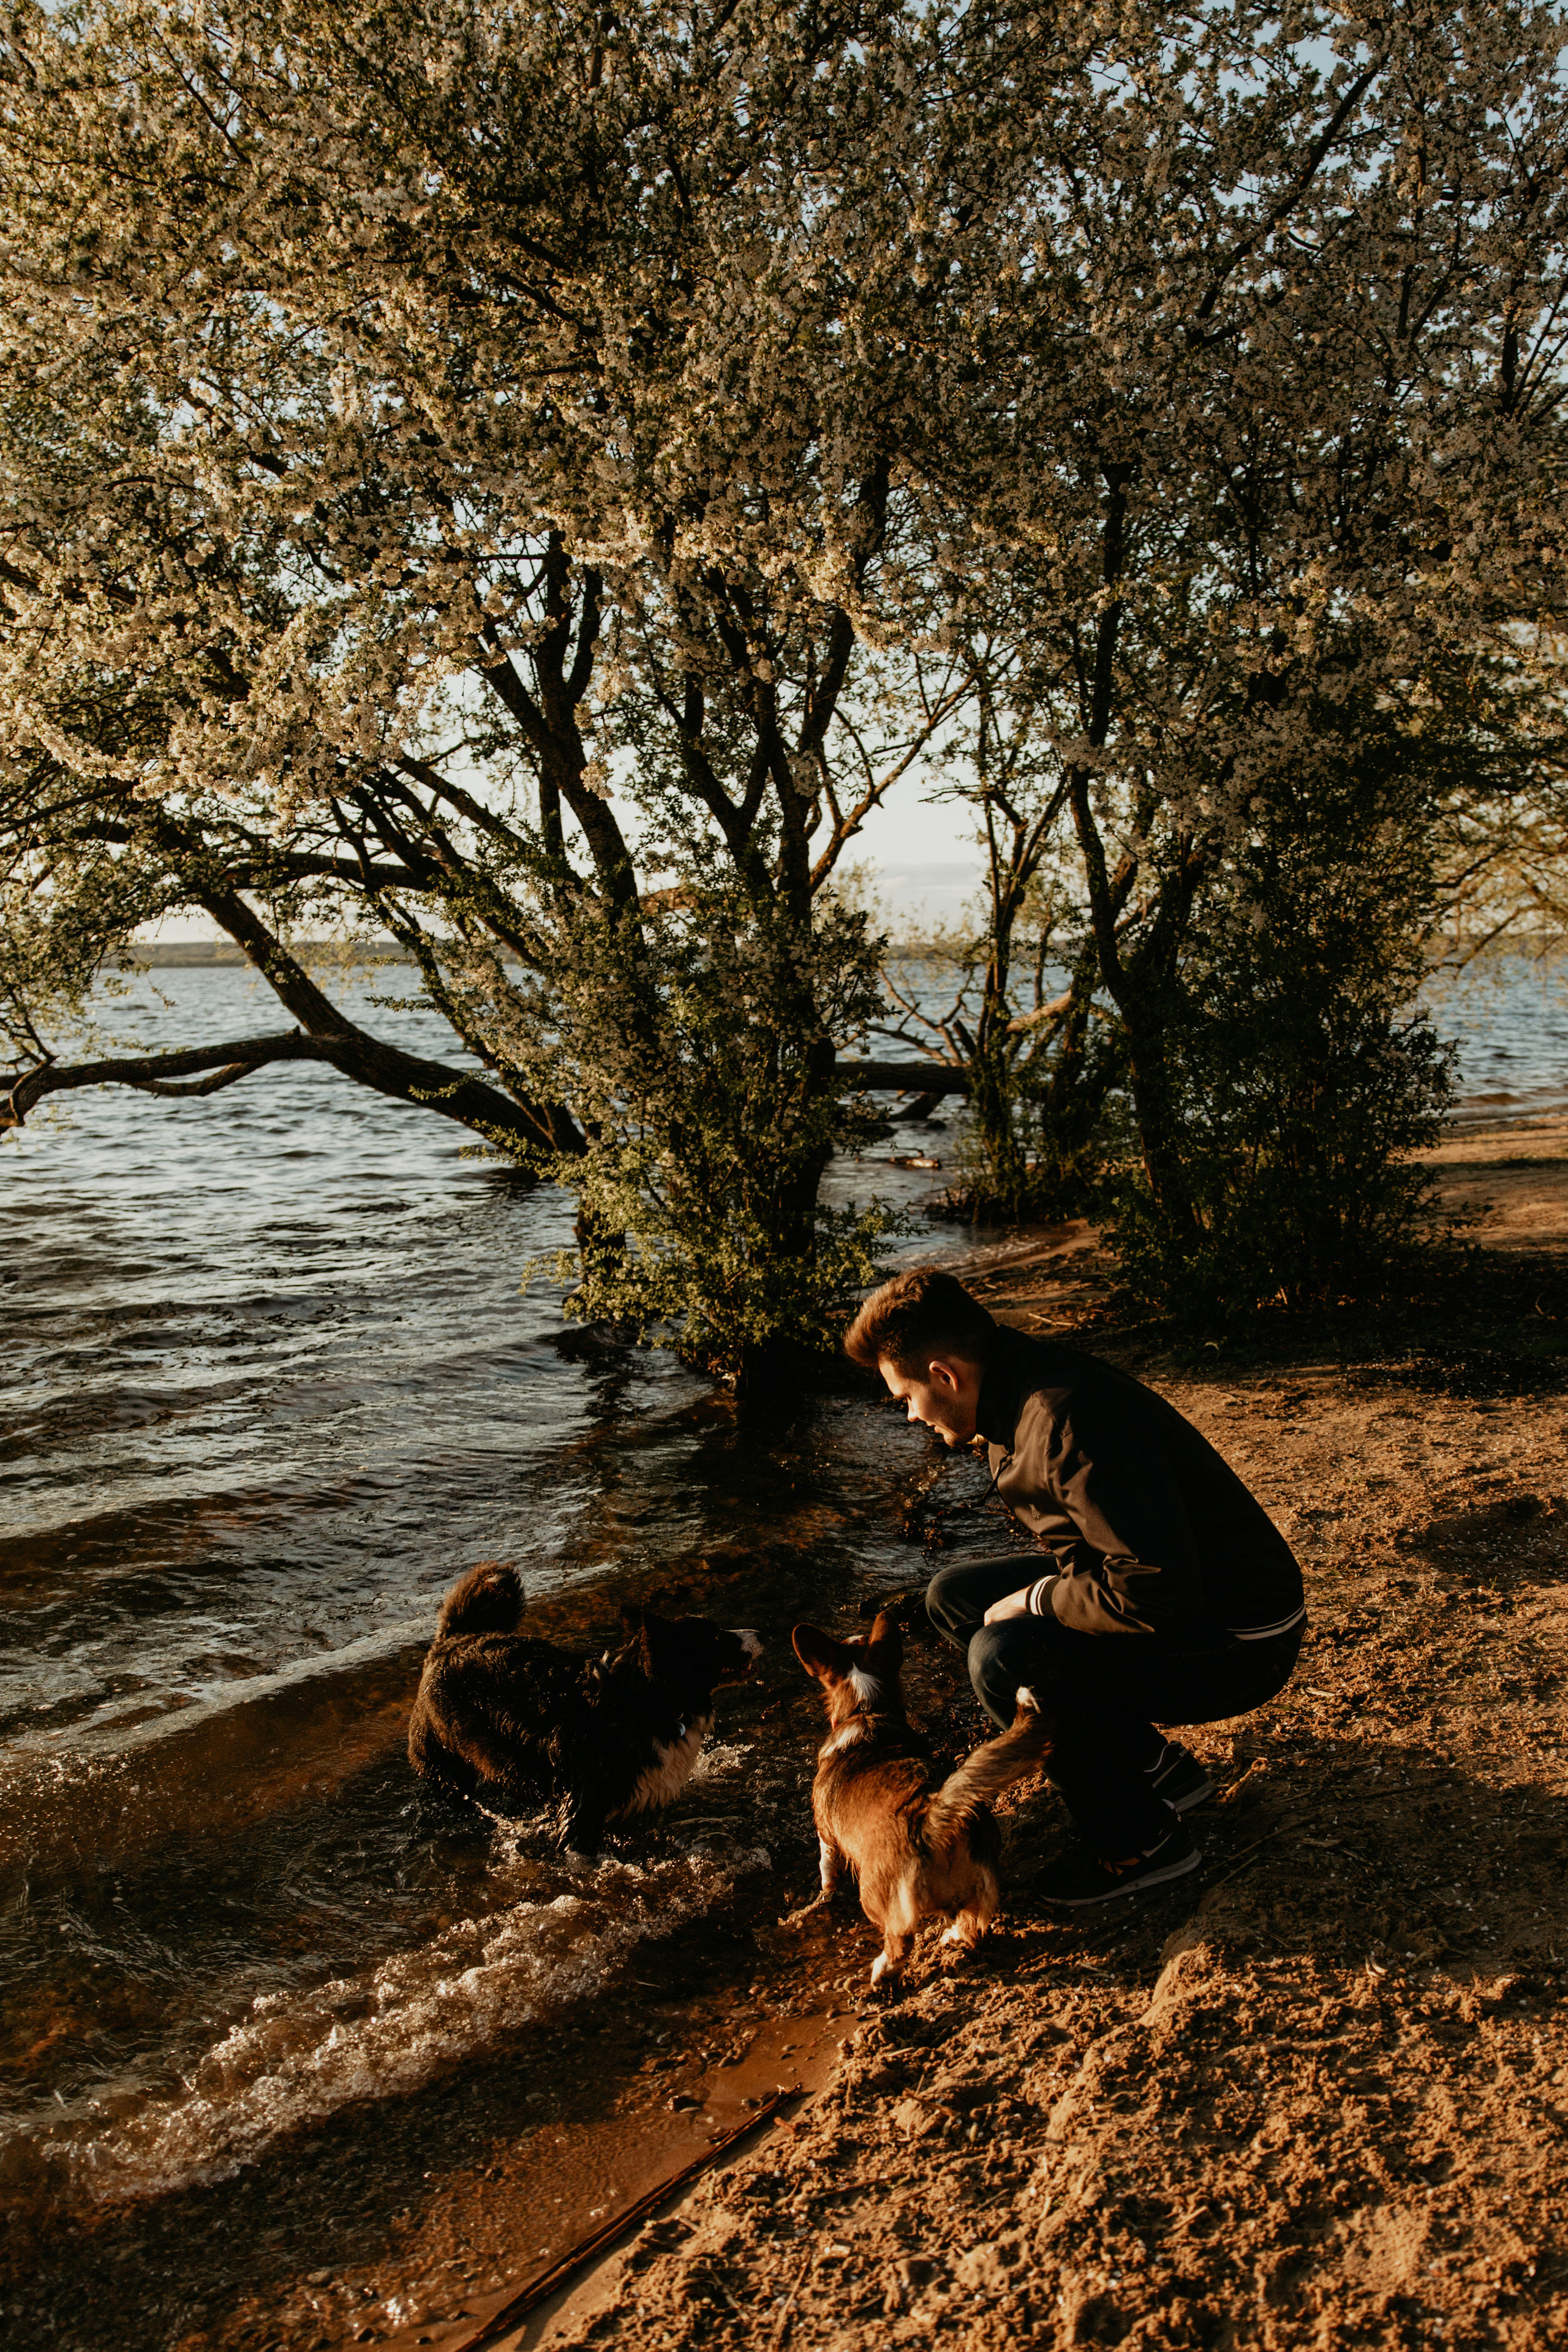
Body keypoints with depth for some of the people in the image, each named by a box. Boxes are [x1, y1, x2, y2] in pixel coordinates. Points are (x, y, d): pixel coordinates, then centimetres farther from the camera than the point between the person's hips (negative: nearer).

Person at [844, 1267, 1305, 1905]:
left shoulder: (1069, 1421, -30)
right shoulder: (1021, 1389, 1)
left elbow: (1159, 1593, -34)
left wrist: (1036, 1601, -20)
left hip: (1240, 1644, -10)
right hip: (1175, 1597, 10)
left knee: (1006, 1657, -26)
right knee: (955, 1597, 8)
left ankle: (1141, 1841, -3)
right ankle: (1153, 1766, 15)